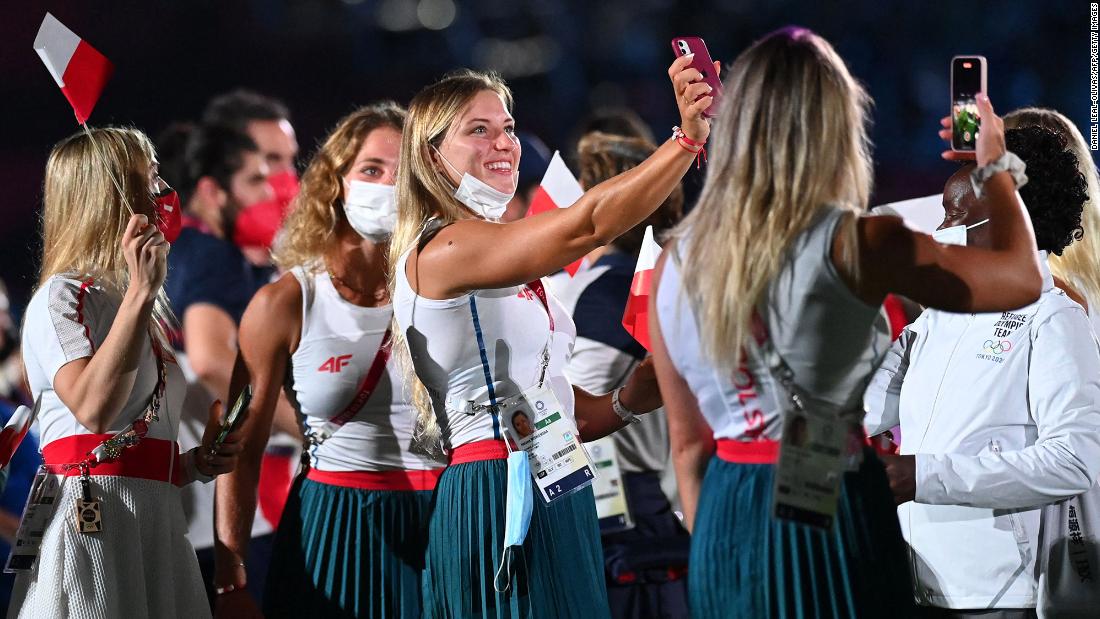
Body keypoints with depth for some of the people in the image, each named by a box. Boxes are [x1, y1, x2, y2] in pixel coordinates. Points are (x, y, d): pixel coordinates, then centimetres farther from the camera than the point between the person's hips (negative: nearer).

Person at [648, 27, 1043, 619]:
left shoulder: (676, 262, 2)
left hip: (726, 532, 4)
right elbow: (1023, 279, -1)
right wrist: (994, 164, 14)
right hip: (832, 521, -4)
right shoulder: (854, 245, -12)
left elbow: (687, 440, 9)